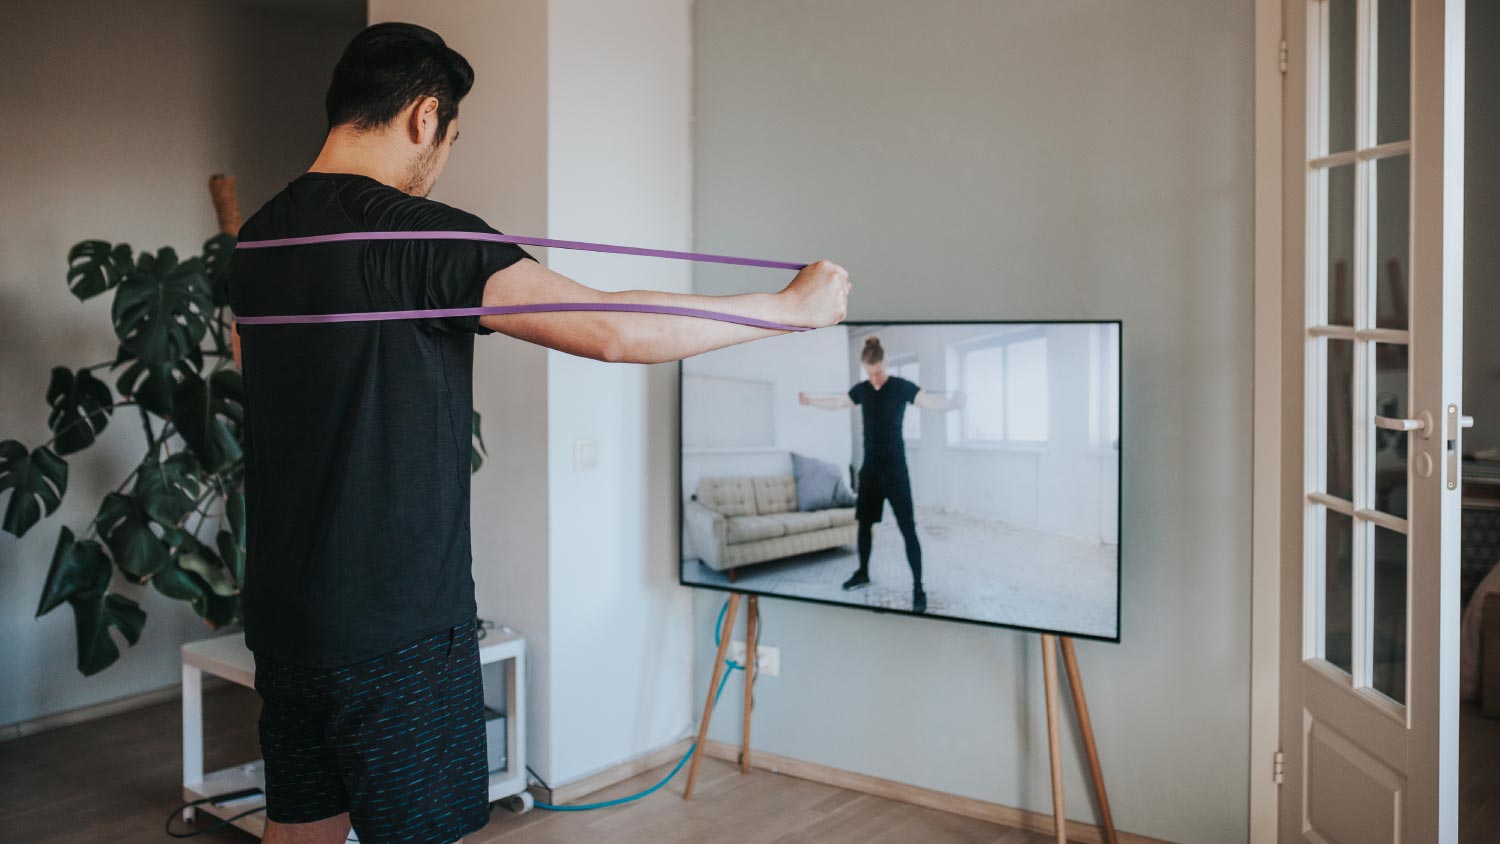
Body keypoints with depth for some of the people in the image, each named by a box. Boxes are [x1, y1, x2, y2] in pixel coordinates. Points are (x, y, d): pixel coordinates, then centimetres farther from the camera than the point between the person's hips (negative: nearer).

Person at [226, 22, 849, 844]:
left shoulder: (258, 237, 8)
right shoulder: (419, 236, -19)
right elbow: (613, 330, -25)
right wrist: (796, 305, -14)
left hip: (280, 616, 8)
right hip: (393, 630, -8)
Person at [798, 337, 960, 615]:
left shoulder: (901, 387, -10)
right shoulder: (861, 390, 5)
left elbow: (929, 401, -24)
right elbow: (837, 403, 24)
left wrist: (952, 403, -44)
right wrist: (810, 401, 33)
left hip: (895, 469, -5)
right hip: (869, 468, 6)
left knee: (907, 528, -8)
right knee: (864, 521, 16)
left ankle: (918, 588, -6)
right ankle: (863, 573, 35)